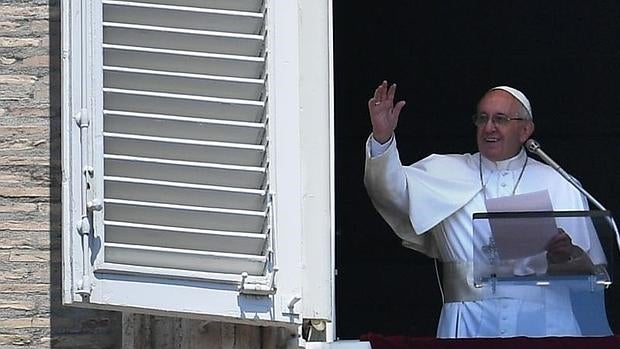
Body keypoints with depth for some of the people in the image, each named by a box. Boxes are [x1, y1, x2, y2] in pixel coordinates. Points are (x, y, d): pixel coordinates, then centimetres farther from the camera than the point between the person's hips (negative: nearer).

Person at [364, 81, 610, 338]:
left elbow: (593, 266, 12)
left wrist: (568, 255, -12)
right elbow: (394, 190, 0)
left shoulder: (558, 185, 15)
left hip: (542, 324, 0)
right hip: (469, 324, 0)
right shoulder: (445, 172, 17)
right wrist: (382, 138, -16)